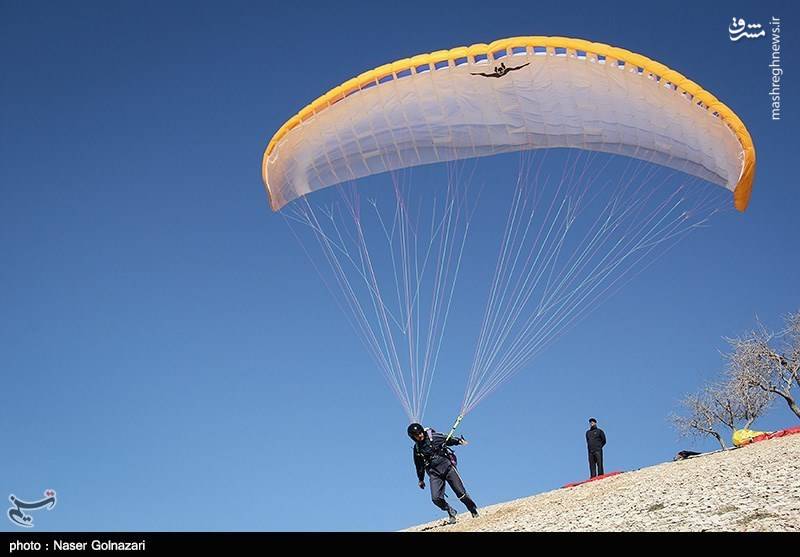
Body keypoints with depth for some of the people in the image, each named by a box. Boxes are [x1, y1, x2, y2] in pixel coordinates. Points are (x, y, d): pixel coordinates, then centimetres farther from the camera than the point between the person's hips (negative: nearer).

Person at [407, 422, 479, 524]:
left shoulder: (434, 437, 0)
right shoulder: (417, 449, 7)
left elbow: (449, 440, 7)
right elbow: (419, 465, 19)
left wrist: (459, 440, -13)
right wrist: (421, 480, 26)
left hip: (447, 466, -2)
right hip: (434, 473, 2)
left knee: (461, 493, -6)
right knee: (436, 498, -15)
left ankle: (474, 511, 18)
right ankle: (451, 513, 11)